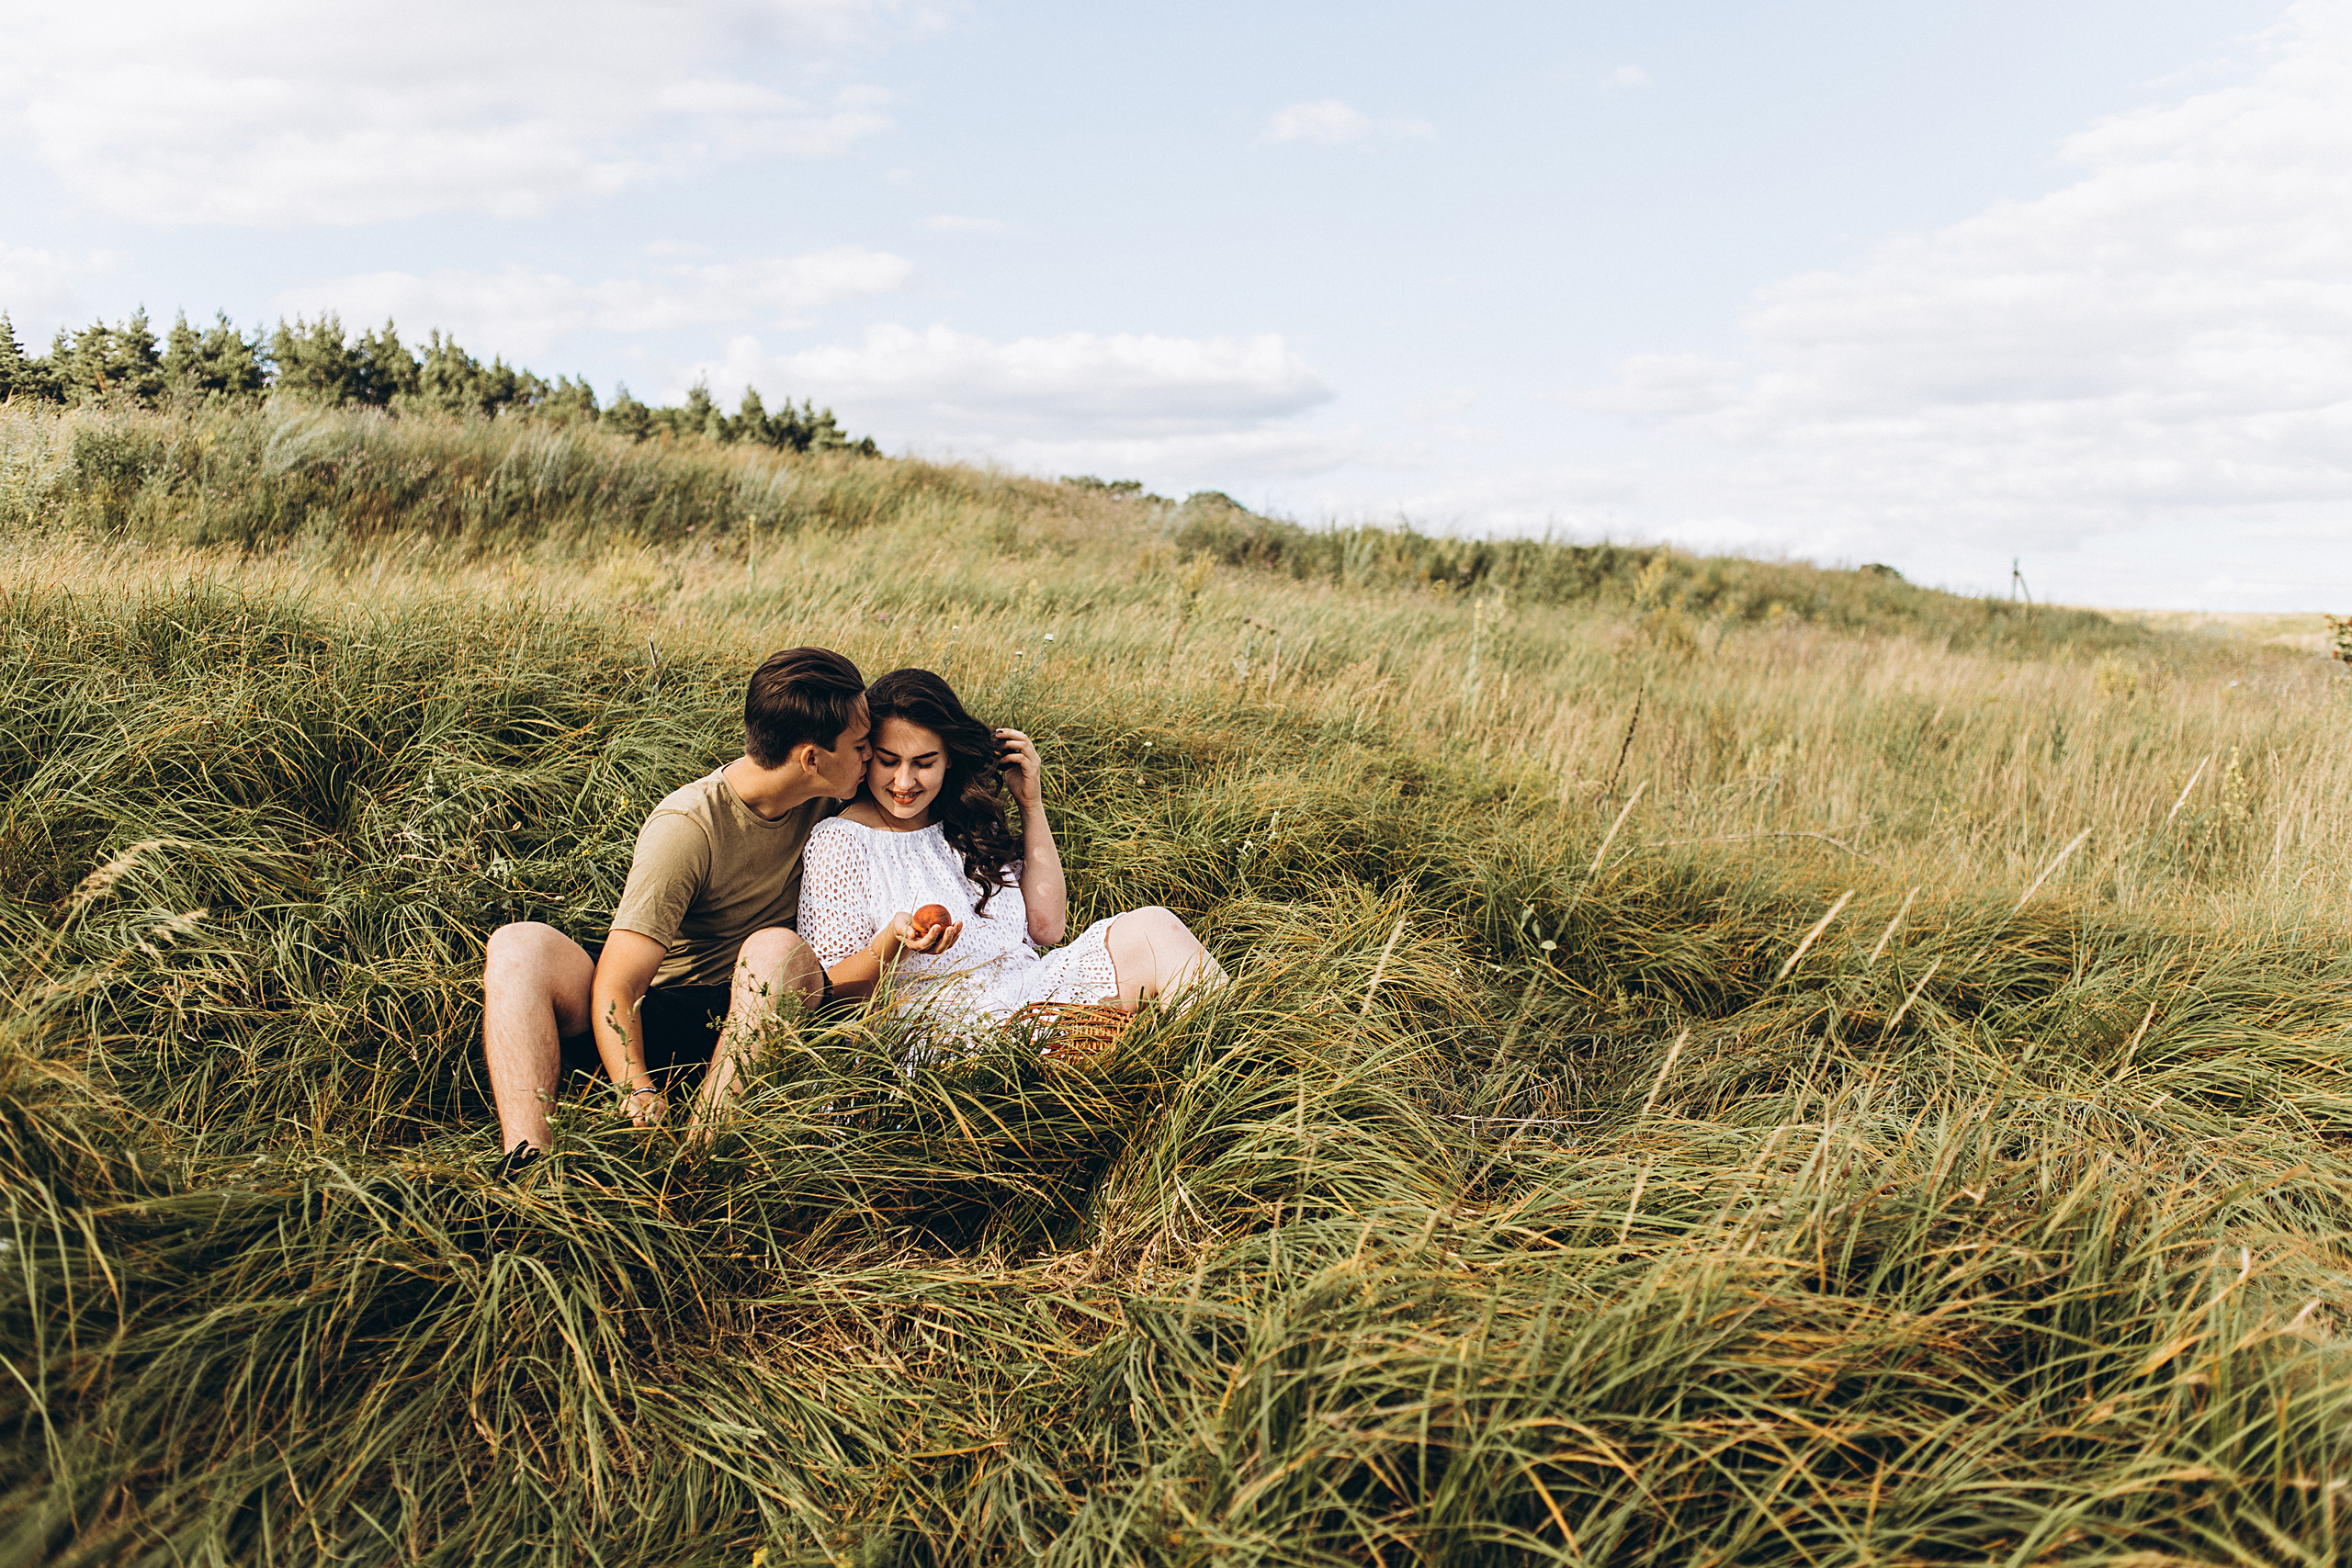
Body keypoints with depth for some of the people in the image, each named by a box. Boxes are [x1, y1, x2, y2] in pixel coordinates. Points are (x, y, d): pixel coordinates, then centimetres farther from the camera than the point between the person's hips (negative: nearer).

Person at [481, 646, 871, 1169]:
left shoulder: (826, 803, 0)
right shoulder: (687, 826, -15)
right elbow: (614, 989, -20)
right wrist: (642, 1104, -36)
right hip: (649, 1025, -2)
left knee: (779, 950, -31)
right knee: (521, 945, -26)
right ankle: (526, 1163, -43)